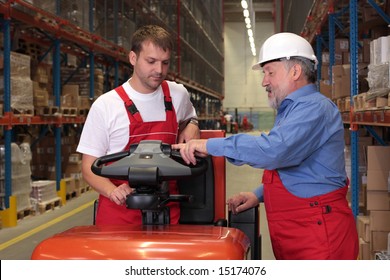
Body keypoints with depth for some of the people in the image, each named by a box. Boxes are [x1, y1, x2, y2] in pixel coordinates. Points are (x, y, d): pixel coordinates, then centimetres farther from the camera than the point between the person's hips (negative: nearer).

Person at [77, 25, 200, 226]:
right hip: (118, 211, -3)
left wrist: (191, 125, 6)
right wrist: (112, 191, -21)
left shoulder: (178, 95, 7)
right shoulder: (105, 105, -4)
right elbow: (89, 166, -2)